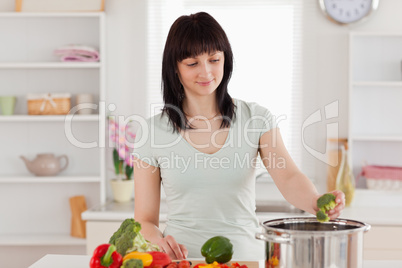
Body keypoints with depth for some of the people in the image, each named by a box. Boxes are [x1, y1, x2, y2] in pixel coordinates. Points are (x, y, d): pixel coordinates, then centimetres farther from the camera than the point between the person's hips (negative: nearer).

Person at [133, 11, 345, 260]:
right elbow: (146, 220, 5)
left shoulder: (257, 119, 4)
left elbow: (290, 179, -9)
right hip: (184, 259, -1)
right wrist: (160, 241, -17)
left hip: (245, 255, 1)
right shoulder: (154, 131, 1)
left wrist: (317, 203, -30)